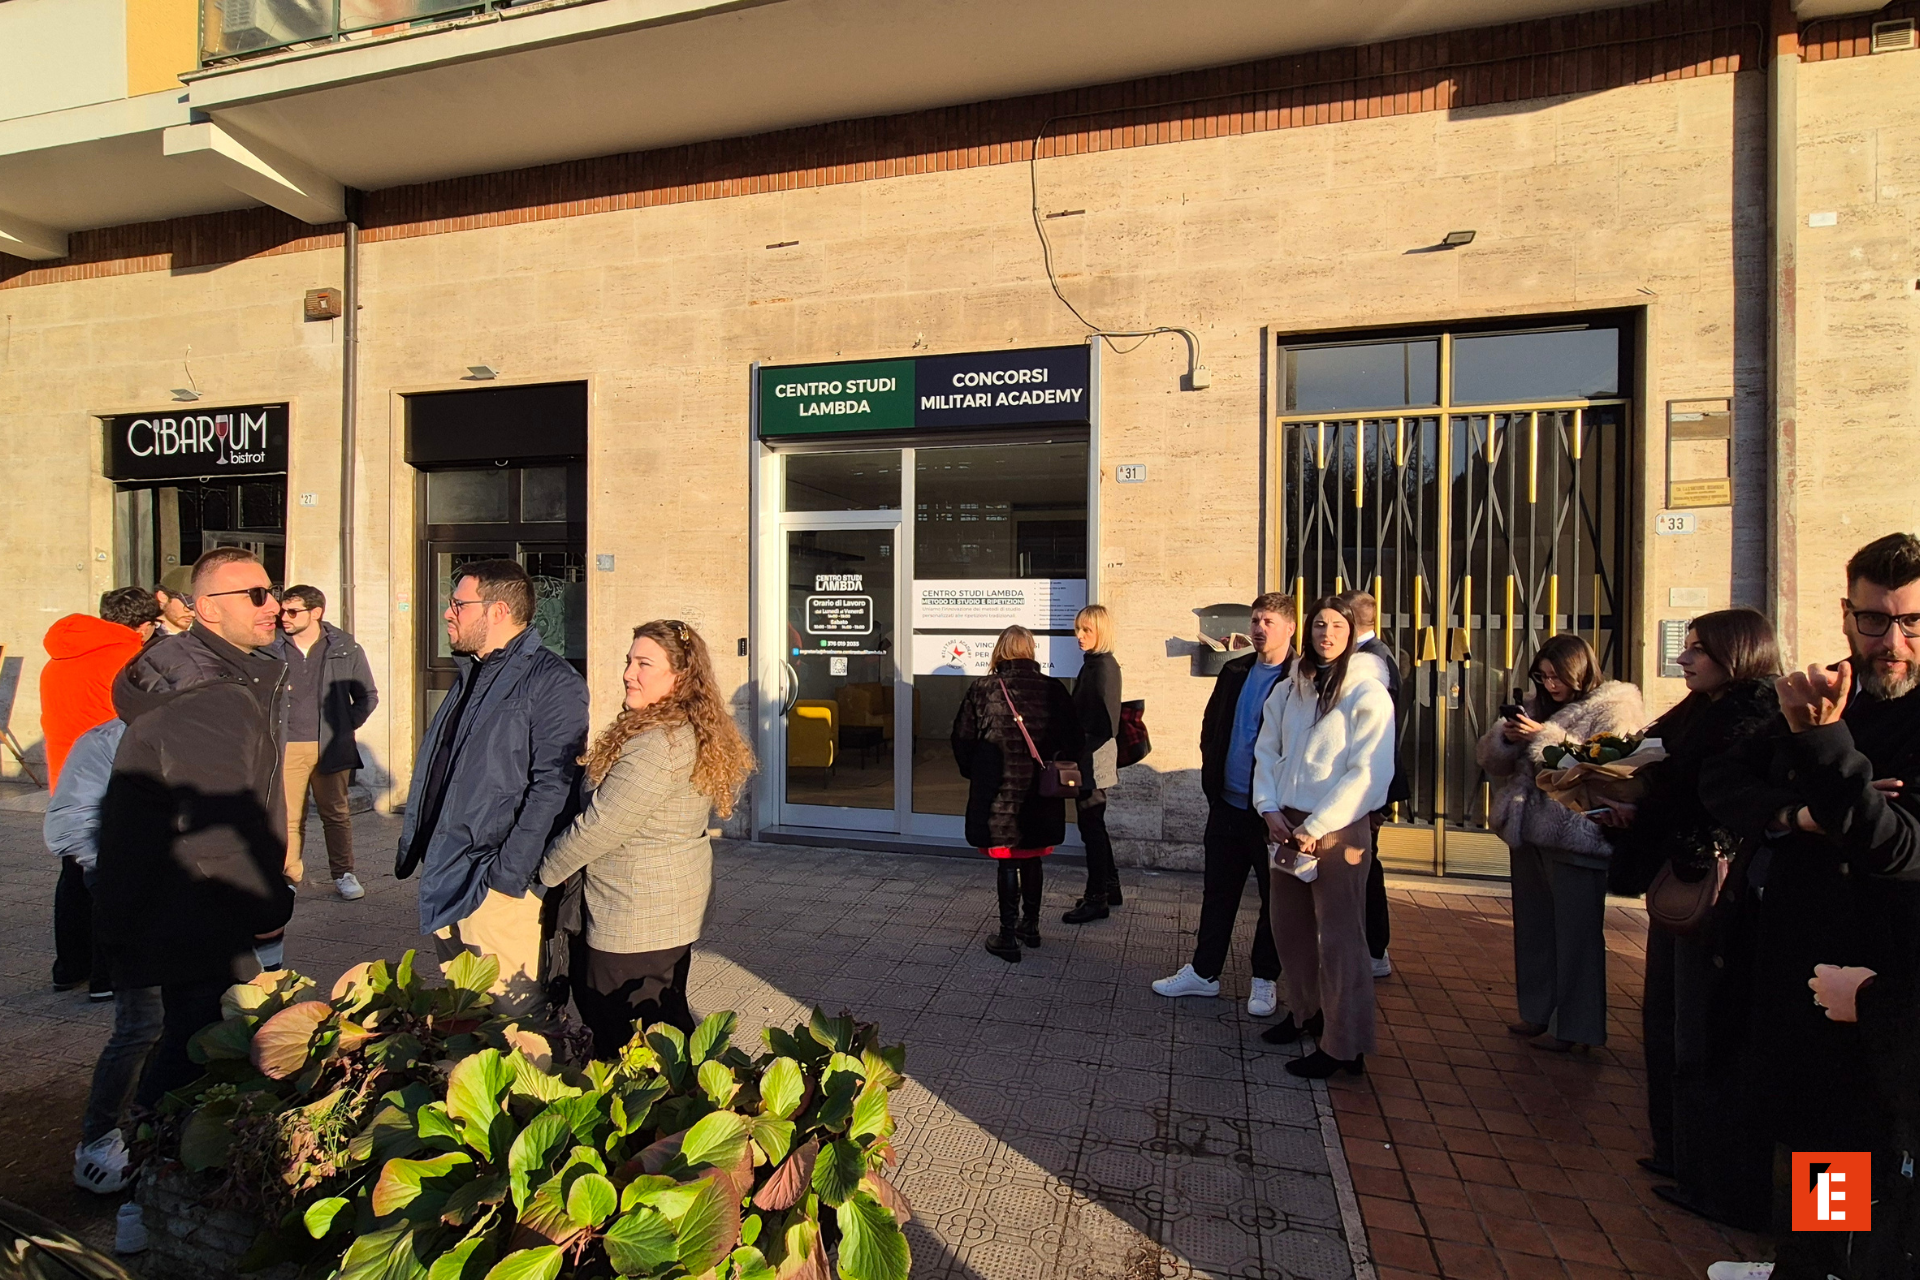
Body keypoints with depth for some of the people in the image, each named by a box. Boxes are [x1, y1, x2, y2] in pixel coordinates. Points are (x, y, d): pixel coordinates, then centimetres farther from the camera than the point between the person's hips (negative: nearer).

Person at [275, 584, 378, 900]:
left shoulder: (346, 649, 2)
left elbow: (368, 696, 10)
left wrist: (345, 726, 2)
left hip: (331, 748, 0)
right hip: (285, 748, 0)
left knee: (336, 814, 7)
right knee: (289, 817, 3)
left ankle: (343, 874, 17)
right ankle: (290, 874, 16)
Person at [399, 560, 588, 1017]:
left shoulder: (552, 683, -14)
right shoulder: (470, 675, 15)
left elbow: (551, 787, -20)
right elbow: (432, 770, 22)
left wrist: (509, 873, -22)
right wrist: (413, 846, 16)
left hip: (497, 885, -9)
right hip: (443, 882, 9)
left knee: (510, 1015, -1)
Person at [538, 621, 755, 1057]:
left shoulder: (659, 742, -23)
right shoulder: (696, 731, 7)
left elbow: (601, 825, -19)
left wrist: (544, 871, -3)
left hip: (638, 913, -10)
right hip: (675, 909, 10)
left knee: (623, 1041, 4)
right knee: (667, 1021, 21)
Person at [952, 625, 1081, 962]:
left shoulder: (983, 689, -8)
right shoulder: (1053, 689, -2)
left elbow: (962, 739, -3)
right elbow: (1074, 741, 1)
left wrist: (974, 773, 13)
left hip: (999, 791, -3)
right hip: (1040, 794, 3)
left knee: (1008, 864, 5)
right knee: (1032, 859, 17)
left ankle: (1008, 937, 10)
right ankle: (1030, 926, 31)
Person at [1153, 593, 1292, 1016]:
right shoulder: (1235, 671, 8)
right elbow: (1211, 724, 18)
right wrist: (1212, 774, 9)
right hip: (1227, 803, 6)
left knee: (1274, 897, 11)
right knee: (1217, 890, 14)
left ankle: (1264, 980, 28)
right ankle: (1203, 972, 28)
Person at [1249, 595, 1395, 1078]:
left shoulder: (1368, 694, -9)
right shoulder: (1287, 690, 7)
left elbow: (1369, 772, -14)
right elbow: (1266, 752, 10)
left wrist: (1315, 828, -16)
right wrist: (1270, 809, -5)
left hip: (1338, 830, -5)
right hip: (1285, 826, 6)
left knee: (1339, 938, 1)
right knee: (1290, 927, 15)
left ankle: (1344, 1046, 13)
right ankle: (1305, 1013, 34)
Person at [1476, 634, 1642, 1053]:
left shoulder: (1615, 709, -5)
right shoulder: (1538, 707, 13)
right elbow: (1492, 760, 11)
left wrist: (1545, 736, -22)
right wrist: (1506, 736, -9)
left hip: (1575, 840, -7)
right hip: (1529, 833, 7)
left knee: (1576, 933, 4)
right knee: (1533, 927, 16)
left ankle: (1576, 1027, 17)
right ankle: (1538, 1011, 30)